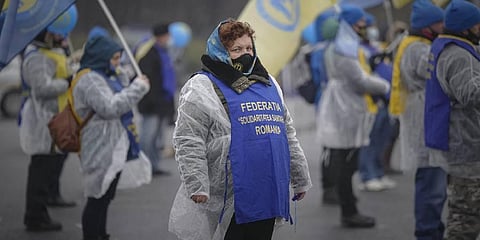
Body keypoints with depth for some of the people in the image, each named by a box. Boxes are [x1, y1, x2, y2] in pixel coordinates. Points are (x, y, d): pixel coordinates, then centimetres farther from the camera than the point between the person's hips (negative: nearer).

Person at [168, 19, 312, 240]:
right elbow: (188, 143, -10)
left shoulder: (268, 84, 19)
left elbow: (288, 133, 24)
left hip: (267, 195, 6)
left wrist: (300, 178, 23)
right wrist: (197, 186, -18)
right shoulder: (201, 87, -3)